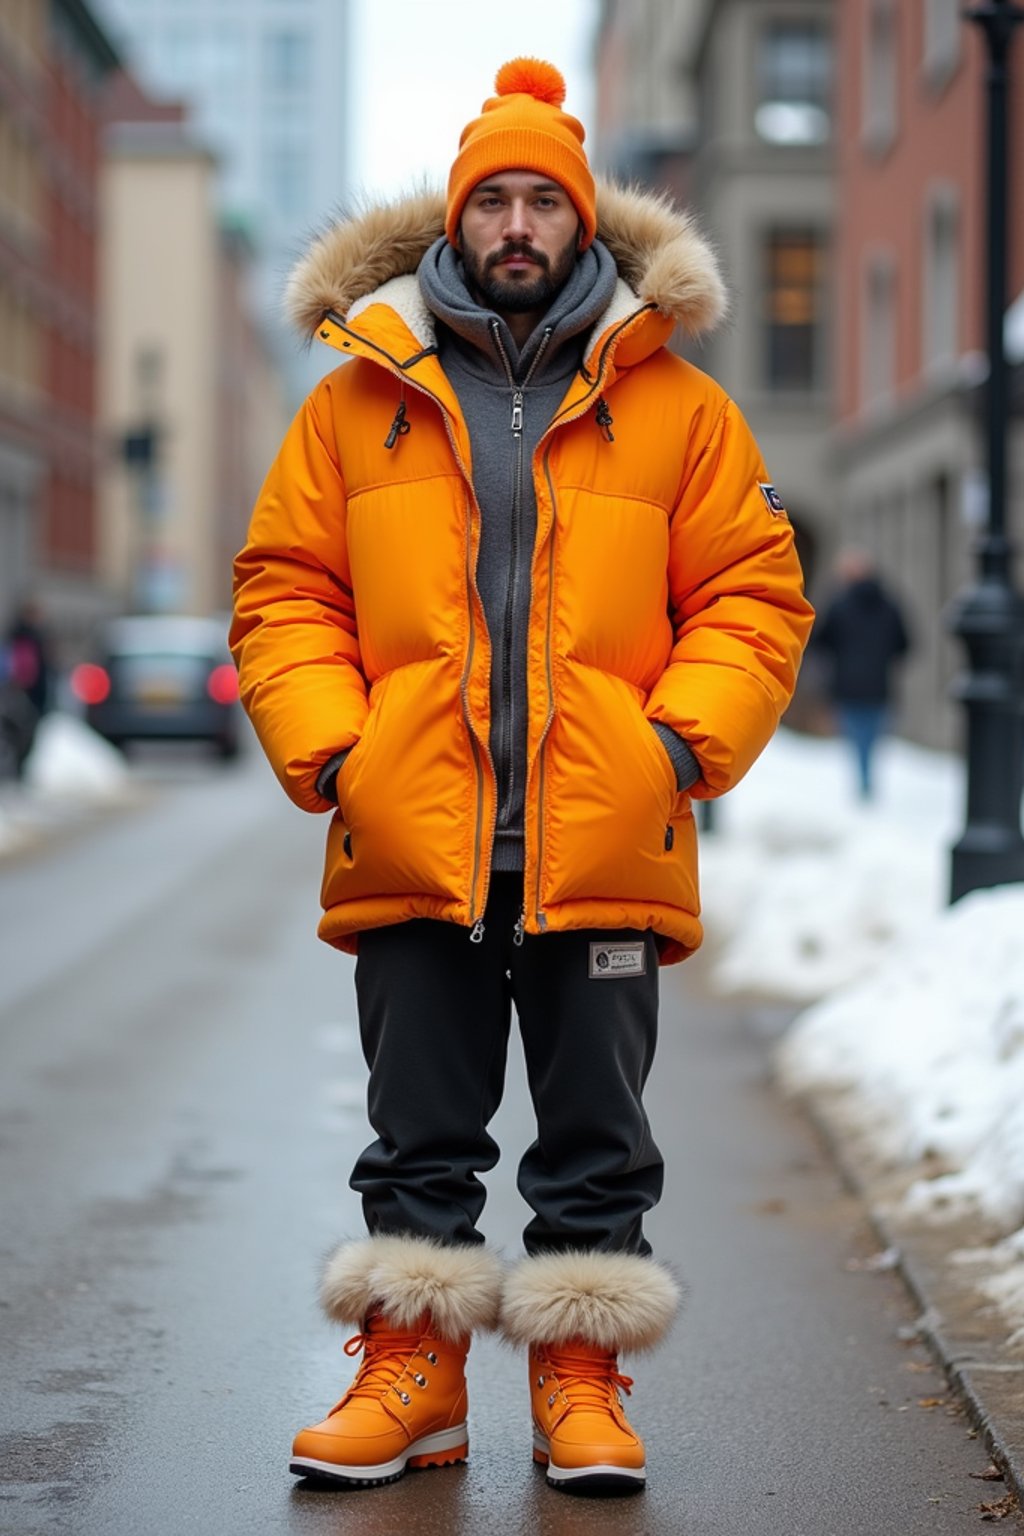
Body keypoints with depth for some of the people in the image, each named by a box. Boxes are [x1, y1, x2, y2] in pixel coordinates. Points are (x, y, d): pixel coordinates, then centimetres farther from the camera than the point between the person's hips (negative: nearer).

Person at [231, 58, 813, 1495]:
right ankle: (411, 1373, 19)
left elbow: (751, 595, 6)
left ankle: (581, 1380, 19)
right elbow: (285, 590, 8)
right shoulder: (360, 396, 8)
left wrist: (683, 740, -8)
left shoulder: (677, 406, 6)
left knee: (596, 1143, 8)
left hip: (604, 846, 0)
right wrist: (325, 749, -5)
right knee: (421, 1138, 9)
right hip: (412, 842, 1)